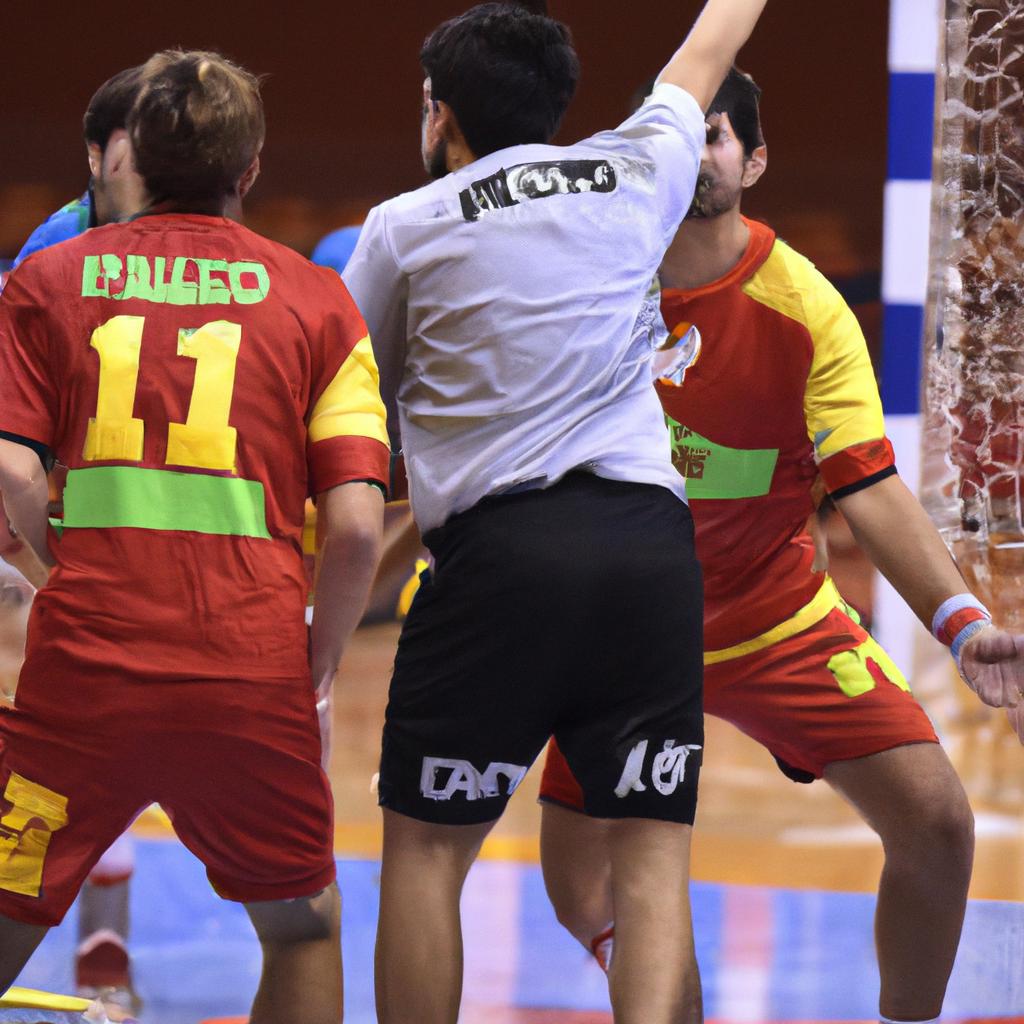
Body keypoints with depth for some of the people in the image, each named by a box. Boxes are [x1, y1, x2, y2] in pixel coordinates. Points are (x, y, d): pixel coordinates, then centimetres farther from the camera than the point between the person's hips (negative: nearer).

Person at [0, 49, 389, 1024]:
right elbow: (356, 526, -2)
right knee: (301, 927, 21)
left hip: (83, 663, 0)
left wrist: (83, 580, 11)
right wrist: (315, 668, 10)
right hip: (252, 672, 0)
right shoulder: (317, 298, 7)